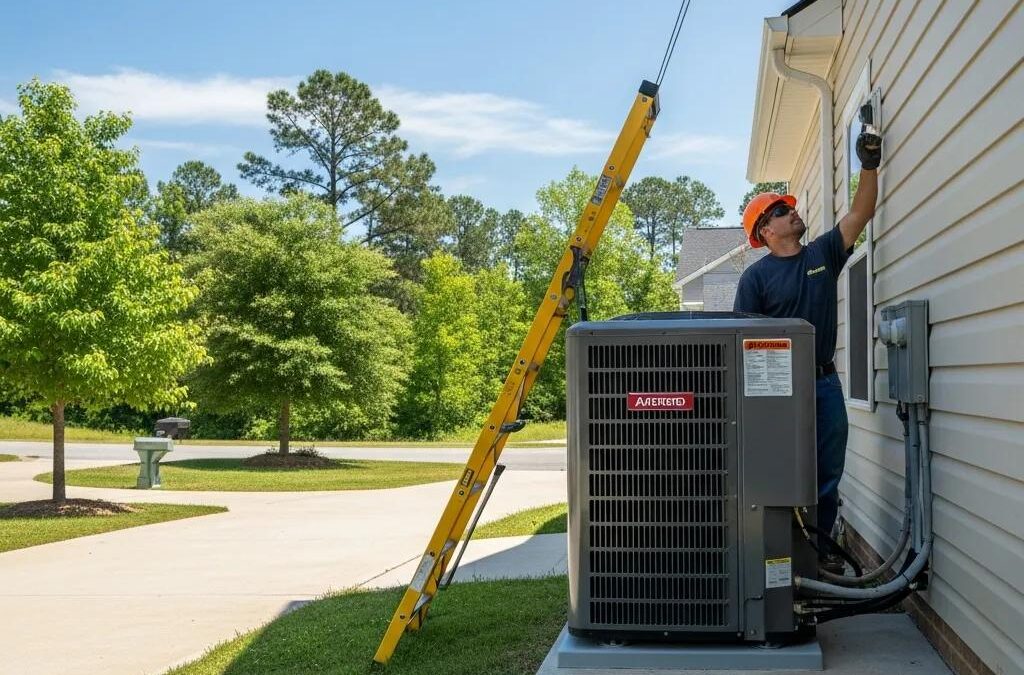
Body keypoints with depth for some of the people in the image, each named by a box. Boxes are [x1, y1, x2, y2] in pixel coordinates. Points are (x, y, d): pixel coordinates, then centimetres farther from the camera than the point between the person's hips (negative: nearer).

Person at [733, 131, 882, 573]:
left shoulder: (823, 254, 11)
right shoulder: (757, 277, -3)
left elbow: (860, 213, 7)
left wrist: (869, 164, -1)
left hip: (825, 382, 5)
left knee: (827, 474, 7)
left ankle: (819, 546, 17)